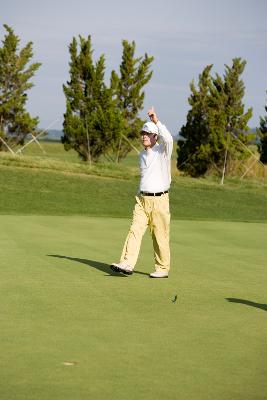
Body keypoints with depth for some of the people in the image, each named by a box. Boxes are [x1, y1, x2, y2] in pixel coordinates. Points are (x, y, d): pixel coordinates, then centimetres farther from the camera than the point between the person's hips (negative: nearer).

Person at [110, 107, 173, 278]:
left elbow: (168, 139, -30)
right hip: (142, 199, 6)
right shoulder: (142, 155, 15)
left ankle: (163, 269, 11)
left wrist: (156, 121, -33)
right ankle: (127, 264, -14)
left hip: (159, 200, -6)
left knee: (160, 236, 1)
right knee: (135, 230, -7)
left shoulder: (163, 150, -6)